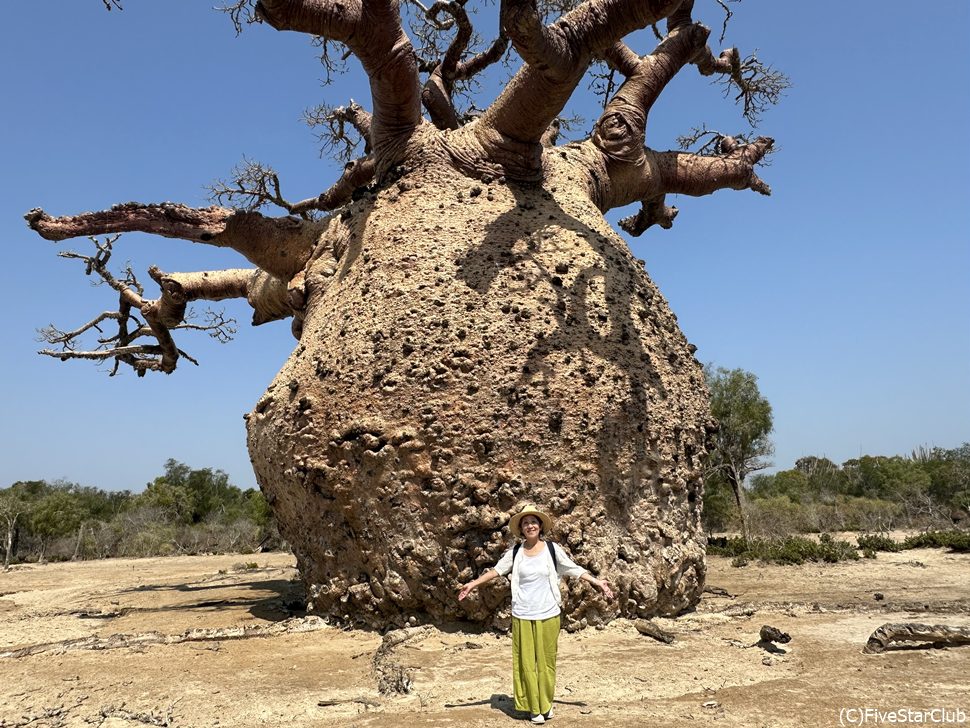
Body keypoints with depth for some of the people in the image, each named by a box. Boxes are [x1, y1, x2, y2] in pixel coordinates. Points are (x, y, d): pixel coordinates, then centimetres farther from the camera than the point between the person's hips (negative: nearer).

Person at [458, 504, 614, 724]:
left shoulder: (552, 549, -3)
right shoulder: (515, 552, 0)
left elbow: (574, 569, 1)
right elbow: (497, 570, 7)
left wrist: (597, 582, -5)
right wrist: (473, 584, 4)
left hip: (548, 615, -1)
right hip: (523, 616, 1)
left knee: (546, 660, 9)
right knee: (527, 662, 5)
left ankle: (546, 703, 27)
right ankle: (534, 707, 18)